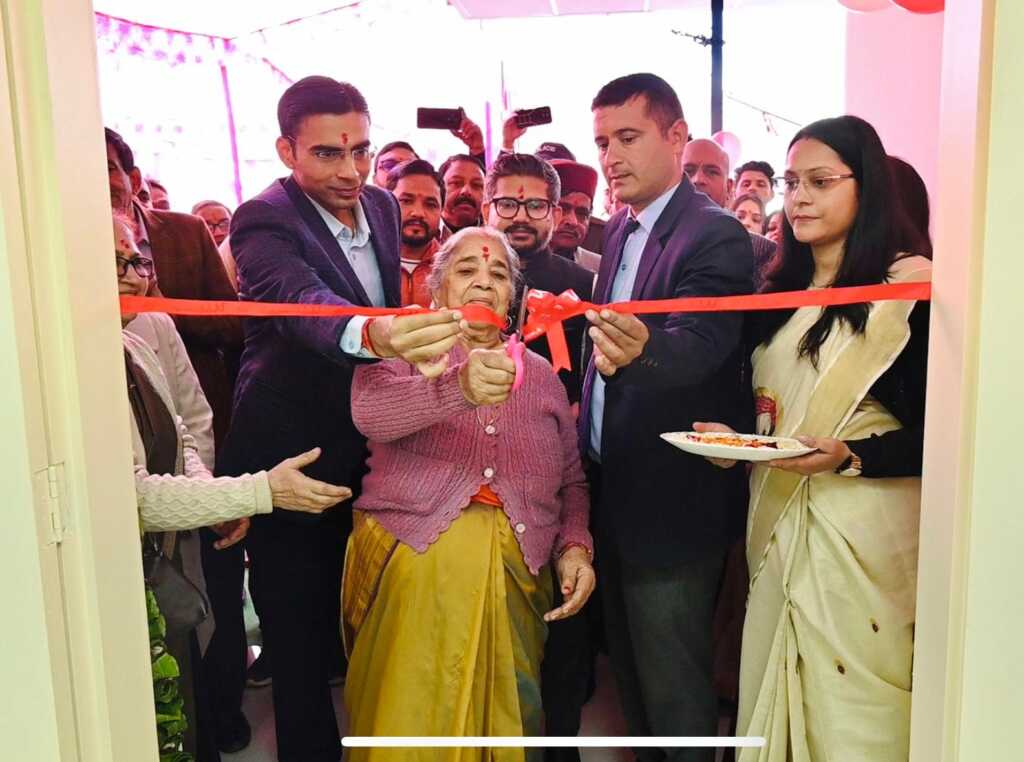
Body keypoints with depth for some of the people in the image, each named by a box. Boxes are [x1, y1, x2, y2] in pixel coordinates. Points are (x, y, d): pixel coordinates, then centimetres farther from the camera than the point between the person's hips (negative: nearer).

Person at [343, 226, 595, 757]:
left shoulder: (540, 374, 14)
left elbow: (571, 479, 15)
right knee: (411, 721, 1)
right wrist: (457, 389, -37)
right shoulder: (403, 353, 4)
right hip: (414, 567, -2)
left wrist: (575, 545, -3)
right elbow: (369, 410, -19)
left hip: (515, 578, 3)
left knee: (503, 724, 7)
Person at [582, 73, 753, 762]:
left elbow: (697, 344, -33)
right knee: (629, 664, 24)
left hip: (672, 502, -8)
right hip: (613, 490, 8)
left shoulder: (716, 236, -16)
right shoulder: (619, 229, 10)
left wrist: (640, 347, -52)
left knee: (673, 688, 7)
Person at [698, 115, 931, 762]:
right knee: (772, 693, 13)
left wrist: (849, 458, -22)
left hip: (863, 531, -6)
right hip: (777, 520, 6)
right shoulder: (779, 295, 12)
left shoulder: (911, 287, -8)